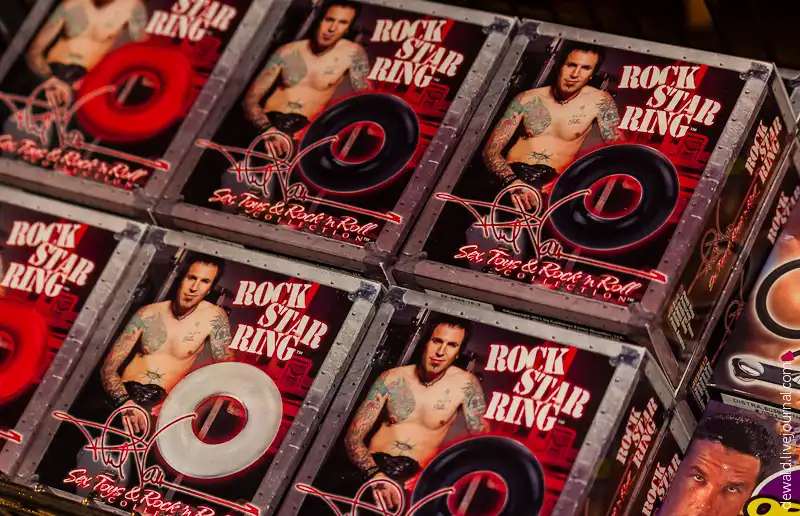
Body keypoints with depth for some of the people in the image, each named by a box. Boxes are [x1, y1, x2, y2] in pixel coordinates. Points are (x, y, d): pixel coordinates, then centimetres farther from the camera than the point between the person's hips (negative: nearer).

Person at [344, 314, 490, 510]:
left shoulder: (465, 384, 1)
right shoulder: (392, 379, 3)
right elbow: (353, 436, -1)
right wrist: (376, 475, -22)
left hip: (415, 475, 0)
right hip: (375, 466, 0)